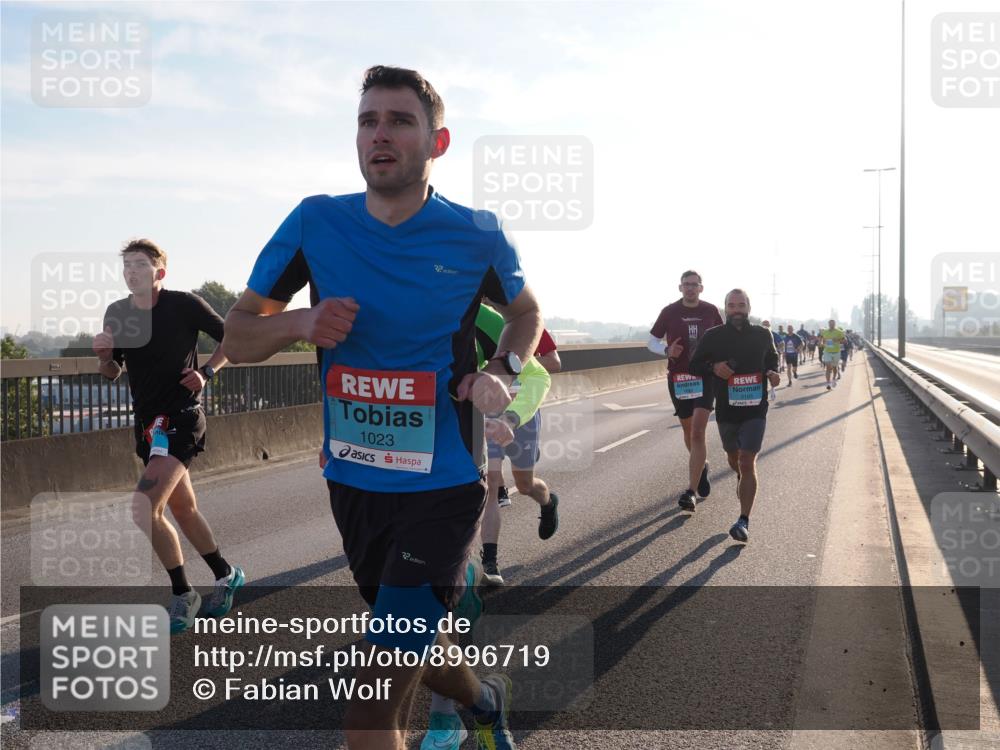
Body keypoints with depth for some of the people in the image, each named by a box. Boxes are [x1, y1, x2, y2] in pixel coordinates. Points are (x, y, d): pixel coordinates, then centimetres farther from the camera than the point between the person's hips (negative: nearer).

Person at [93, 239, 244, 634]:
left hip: (180, 418, -7)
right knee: (183, 509, 16)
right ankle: (226, 574, 35)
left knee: (144, 509, -19)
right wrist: (104, 354, -7)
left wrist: (206, 372, -11)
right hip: (147, 423, 7)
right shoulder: (117, 313, 4)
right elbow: (112, 373, 14)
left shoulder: (185, 305, -11)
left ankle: (183, 594, -2)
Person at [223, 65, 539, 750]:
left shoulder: (478, 236, -8)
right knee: (410, 647, 27)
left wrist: (501, 371, -8)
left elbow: (527, 314, 12)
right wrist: (299, 323, -19)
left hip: (442, 489, -4)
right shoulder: (315, 223, -4)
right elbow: (237, 338, 2)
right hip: (352, 484, 4)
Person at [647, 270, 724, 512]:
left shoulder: (711, 311, 1)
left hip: (705, 376, -1)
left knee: (698, 432, -13)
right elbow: (652, 341, 5)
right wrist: (667, 350, -15)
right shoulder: (669, 312, -1)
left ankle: (691, 492, -15)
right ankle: (702, 465, 45)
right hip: (678, 377, 2)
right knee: (688, 430, 15)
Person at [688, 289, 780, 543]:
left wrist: (773, 373, -3)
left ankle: (744, 521, -13)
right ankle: (742, 480, 58)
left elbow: (772, 358, 19)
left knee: (747, 462, -13)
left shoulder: (763, 335, 0)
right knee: (733, 457, 22)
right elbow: (695, 365, 3)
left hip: (755, 409, -2)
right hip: (726, 409, 2)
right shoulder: (713, 337, -4)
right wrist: (713, 367, -17)